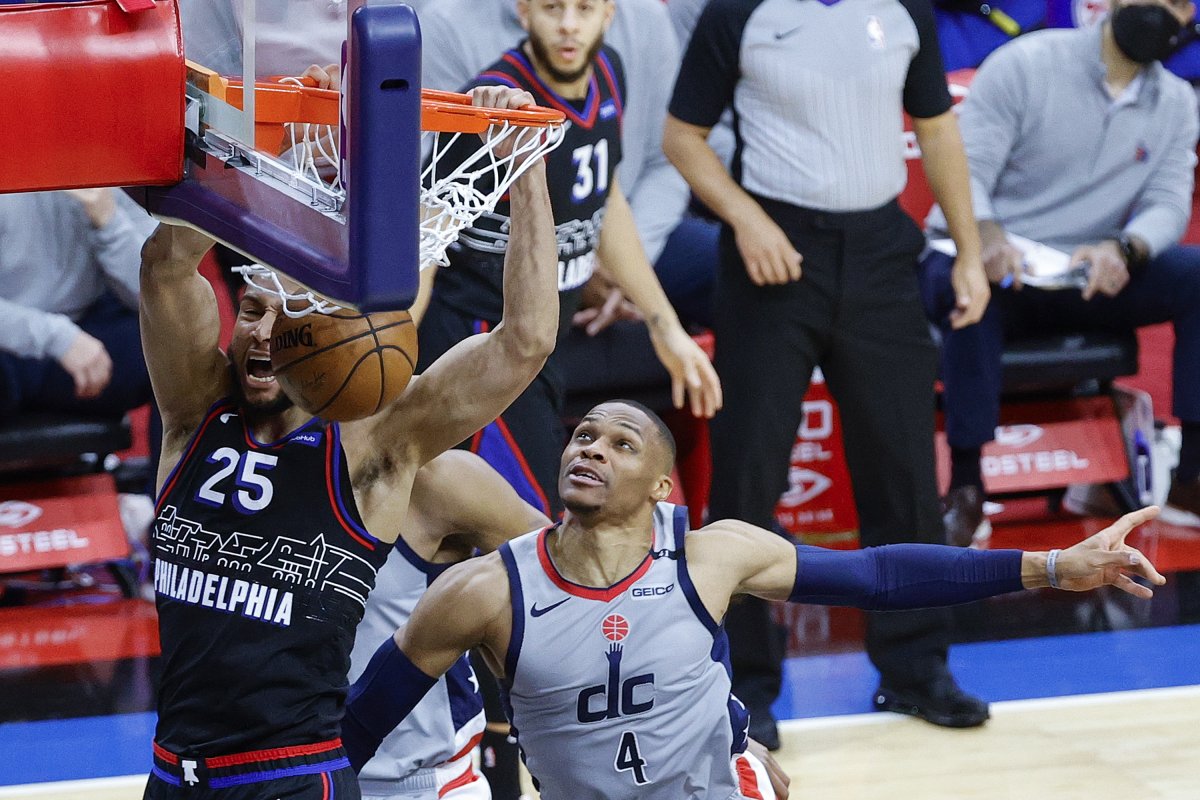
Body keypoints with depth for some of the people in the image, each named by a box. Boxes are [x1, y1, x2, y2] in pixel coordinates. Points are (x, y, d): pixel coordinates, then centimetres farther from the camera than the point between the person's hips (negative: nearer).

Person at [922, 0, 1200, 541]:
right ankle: (966, 490, -33)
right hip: (986, 261, -4)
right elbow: (964, 171, -15)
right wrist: (985, 234, -38)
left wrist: (1123, 248, -27)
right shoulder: (1025, 64, -8)